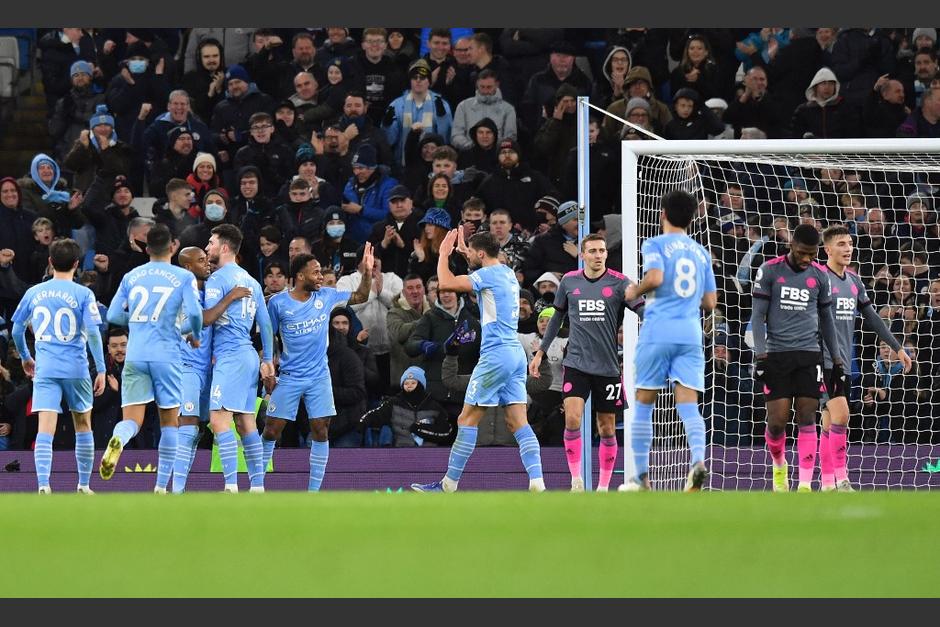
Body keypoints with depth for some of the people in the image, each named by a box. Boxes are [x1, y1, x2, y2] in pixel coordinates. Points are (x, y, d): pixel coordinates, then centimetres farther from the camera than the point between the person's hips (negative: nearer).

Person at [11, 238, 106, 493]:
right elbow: (92, 332, -9)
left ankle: (43, 485, -23)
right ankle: (84, 485, 21)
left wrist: (25, 357, 30)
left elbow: (17, 330, 13)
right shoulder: (83, 294, -3)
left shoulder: (34, 293, 6)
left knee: (45, 429, -7)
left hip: (45, 368, 1)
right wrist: (101, 369, -5)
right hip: (76, 368, -1)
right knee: (83, 425, 16)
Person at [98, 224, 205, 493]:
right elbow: (194, 312, -11)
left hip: (135, 357, 2)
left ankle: (118, 440, -36)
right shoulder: (184, 277, 1)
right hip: (166, 357, -2)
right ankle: (161, 486, 7)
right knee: (170, 422, 10)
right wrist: (196, 336, 8)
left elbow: (114, 315, 8)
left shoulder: (131, 276, 11)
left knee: (132, 420, 1)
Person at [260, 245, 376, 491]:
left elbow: (360, 297, 12)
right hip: (289, 377, -2)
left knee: (321, 431, -4)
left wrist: (368, 272, -4)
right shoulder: (278, 303, -7)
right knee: (271, 431, -2)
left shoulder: (326, 296, 1)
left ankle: (313, 492, 1)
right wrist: (267, 373, -3)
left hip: (319, 376, 2)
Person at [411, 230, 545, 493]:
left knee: (467, 420, -2)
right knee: (519, 423, 2)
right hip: (516, 354, 9)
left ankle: (449, 485, 1)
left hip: (496, 355, -9)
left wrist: (444, 253, -2)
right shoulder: (508, 273, 16)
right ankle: (537, 484, -11)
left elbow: (446, 283, -18)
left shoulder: (488, 275, -11)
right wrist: (463, 250, 40)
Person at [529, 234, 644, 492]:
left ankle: (603, 486, 17)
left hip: (608, 366, -1)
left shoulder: (619, 283, -2)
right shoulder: (569, 281, 5)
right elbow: (558, 316, 18)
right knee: (572, 418, -17)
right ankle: (576, 479, -7)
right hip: (576, 363, 1)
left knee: (606, 428, 5)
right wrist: (540, 352, 19)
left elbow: (643, 310, -11)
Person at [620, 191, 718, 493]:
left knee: (643, 404, 7)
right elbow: (710, 302, 17)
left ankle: (641, 476, 9)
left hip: (658, 331, -4)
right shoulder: (701, 252, 17)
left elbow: (655, 277, -18)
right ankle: (698, 459, -29)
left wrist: (634, 292, 1)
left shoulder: (655, 244, 1)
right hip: (691, 334, 4)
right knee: (688, 403, -4)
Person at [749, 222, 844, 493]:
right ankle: (779, 466, 23)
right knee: (777, 420, -6)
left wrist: (837, 361, 13)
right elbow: (758, 315, 1)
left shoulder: (820, 275, 9)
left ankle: (805, 485, -7)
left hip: (809, 354, 2)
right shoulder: (769, 270, 0)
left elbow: (827, 319, 17)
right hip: (776, 354, -2)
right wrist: (760, 355, -10)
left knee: (807, 417, -6)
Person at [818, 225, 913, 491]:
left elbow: (872, 318, 19)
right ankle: (840, 480, -14)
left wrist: (897, 348, 17)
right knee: (840, 413, -17)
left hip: (843, 360, 7)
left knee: (830, 422, 8)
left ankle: (827, 484, 10)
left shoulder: (854, 281, 13)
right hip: (824, 359, -7)